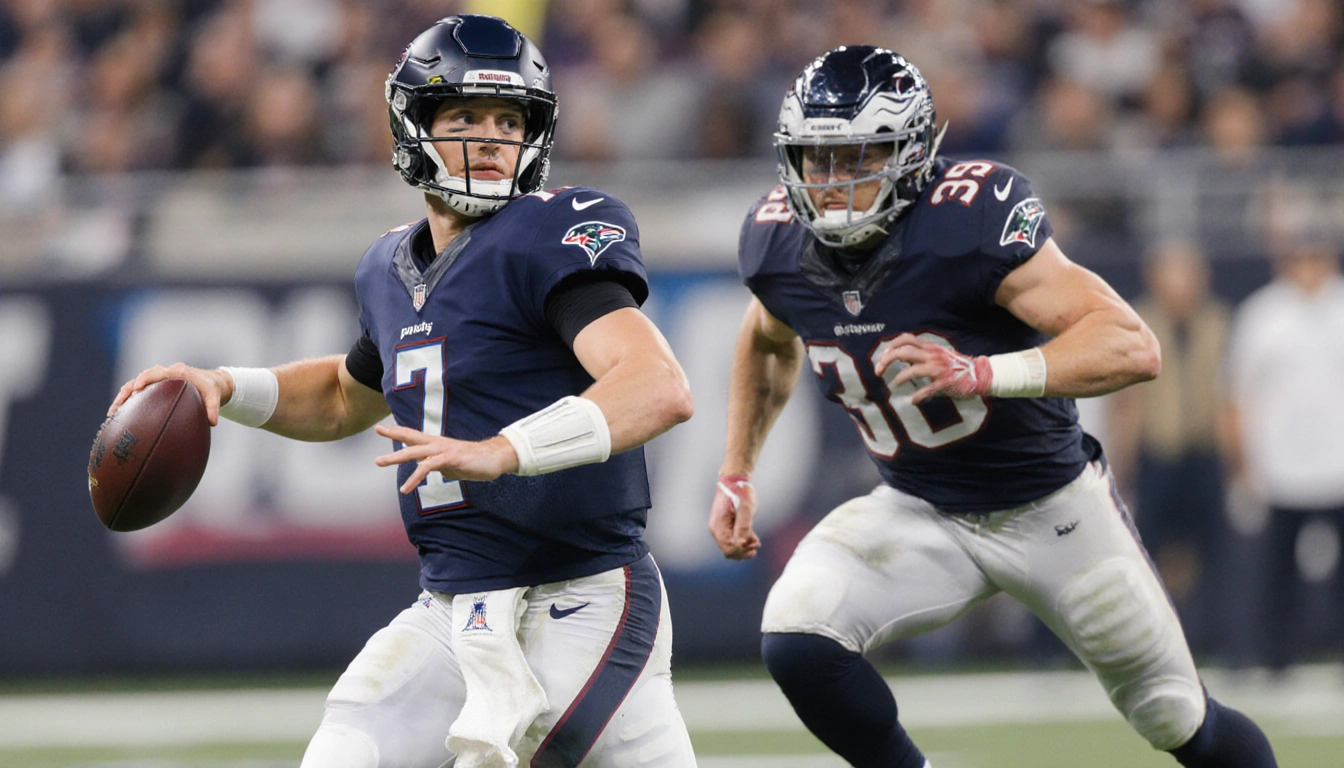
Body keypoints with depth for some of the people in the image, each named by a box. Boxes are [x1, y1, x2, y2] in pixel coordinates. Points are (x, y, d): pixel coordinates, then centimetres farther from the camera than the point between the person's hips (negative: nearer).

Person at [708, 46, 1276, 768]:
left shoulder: (971, 221, -30)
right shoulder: (780, 245, -11)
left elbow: (1132, 347, -36)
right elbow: (769, 342, 16)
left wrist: (979, 374, -47)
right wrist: (735, 475, 11)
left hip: (1051, 509, -4)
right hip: (920, 515, 4)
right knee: (796, 641, -23)